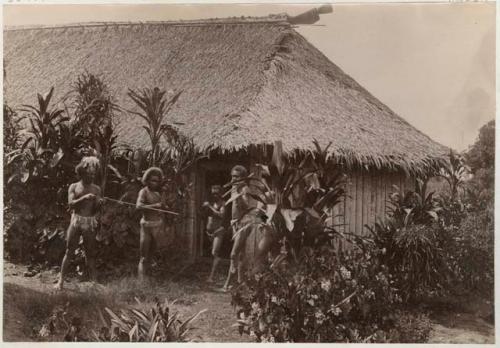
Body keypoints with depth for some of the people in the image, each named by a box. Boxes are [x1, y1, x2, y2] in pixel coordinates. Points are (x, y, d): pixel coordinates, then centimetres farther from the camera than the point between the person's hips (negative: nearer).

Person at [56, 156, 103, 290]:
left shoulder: (96, 189, 8)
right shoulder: (74, 187, 4)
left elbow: (95, 210, 4)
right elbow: (71, 204, -9)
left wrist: (99, 203, -18)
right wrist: (84, 198, -23)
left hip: (90, 222, 1)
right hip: (76, 220, -1)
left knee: (90, 253, 5)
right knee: (69, 251, 0)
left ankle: (93, 281, 8)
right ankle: (61, 280, 4)